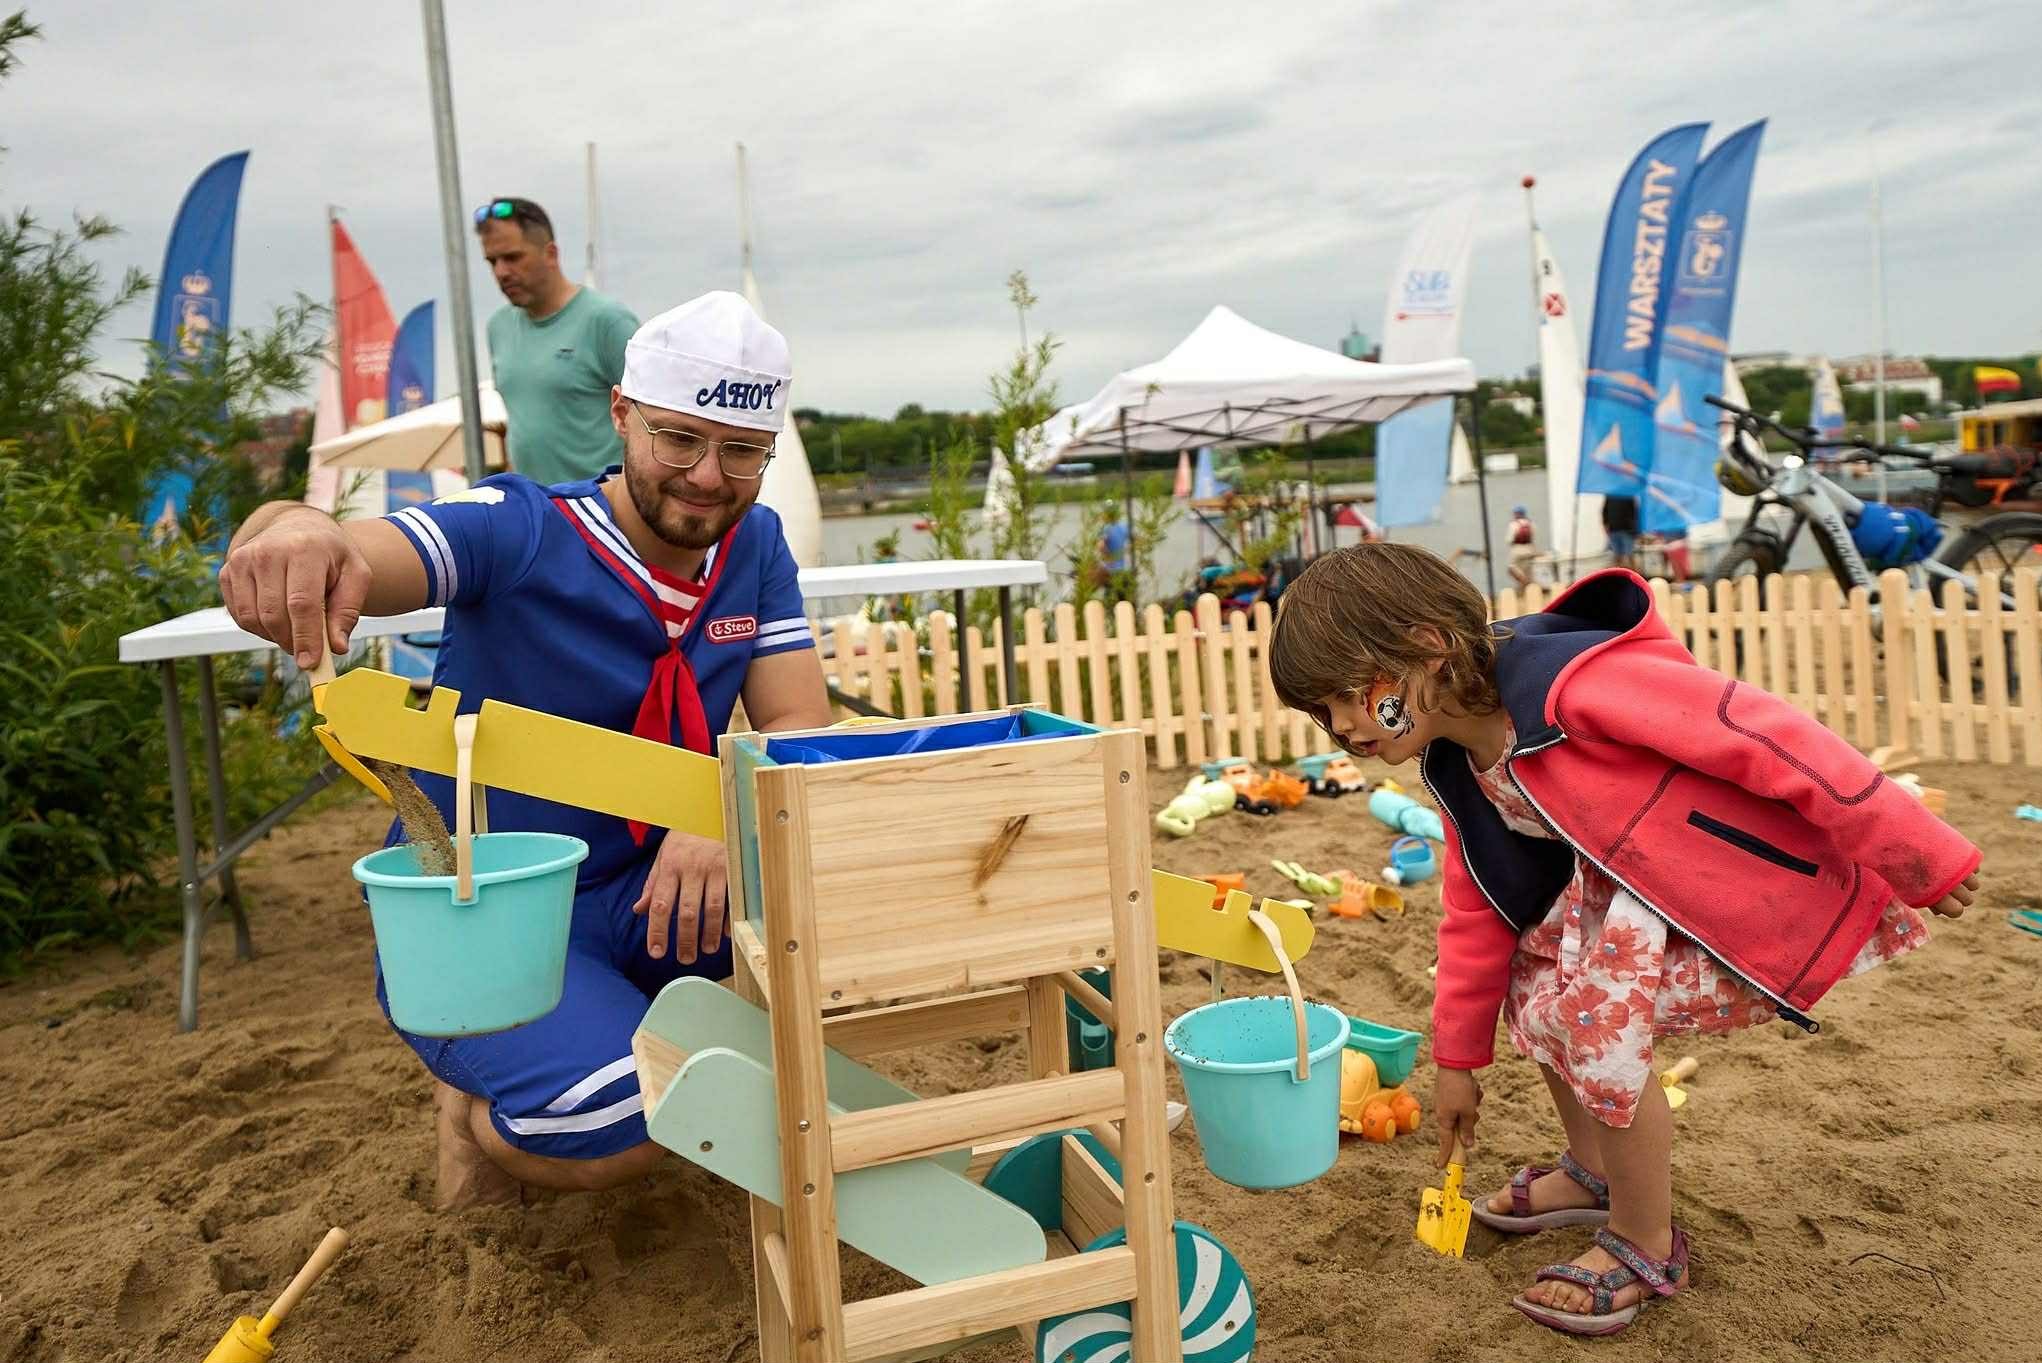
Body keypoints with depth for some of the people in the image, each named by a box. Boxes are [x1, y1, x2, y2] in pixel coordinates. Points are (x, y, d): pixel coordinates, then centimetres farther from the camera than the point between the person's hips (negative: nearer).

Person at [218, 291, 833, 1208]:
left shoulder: (756, 547, -3)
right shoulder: (519, 532, -17)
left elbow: (799, 724, -10)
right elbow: (370, 558, -34)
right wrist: (295, 532, -59)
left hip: (639, 898, 5)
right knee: (624, 1119, -30)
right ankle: (481, 1107, 6)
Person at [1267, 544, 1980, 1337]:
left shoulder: (1573, 682, -30)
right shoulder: (1455, 768, 0)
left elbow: (1767, 736, -28)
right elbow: (1479, 912, 11)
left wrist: (1919, 855, -22)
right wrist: (1456, 1060, 17)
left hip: (1775, 882, -9)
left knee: (1595, 1009, -18)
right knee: (1535, 972, 5)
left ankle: (1647, 1249, 6)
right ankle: (1594, 1173, 29)